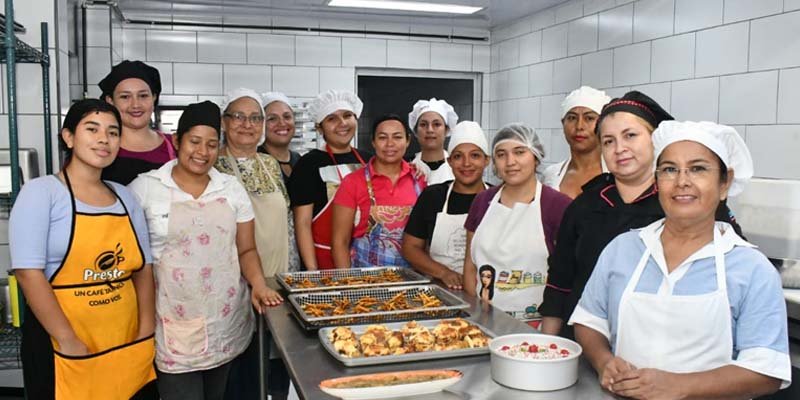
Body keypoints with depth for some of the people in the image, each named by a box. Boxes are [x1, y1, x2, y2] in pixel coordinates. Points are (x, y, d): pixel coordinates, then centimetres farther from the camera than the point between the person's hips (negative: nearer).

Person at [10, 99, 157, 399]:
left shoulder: (125, 198, 8)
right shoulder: (41, 192, -6)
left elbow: (143, 269, 8)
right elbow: (28, 272, -14)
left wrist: (145, 335, -1)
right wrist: (70, 342, -17)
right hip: (61, 350, -4)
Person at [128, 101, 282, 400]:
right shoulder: (145, 187, -3)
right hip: (175, 324, -3)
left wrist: (258, 284, -8)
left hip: (227, 321, 3)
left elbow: (246, 249, 10)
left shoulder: (232, 188, 6)